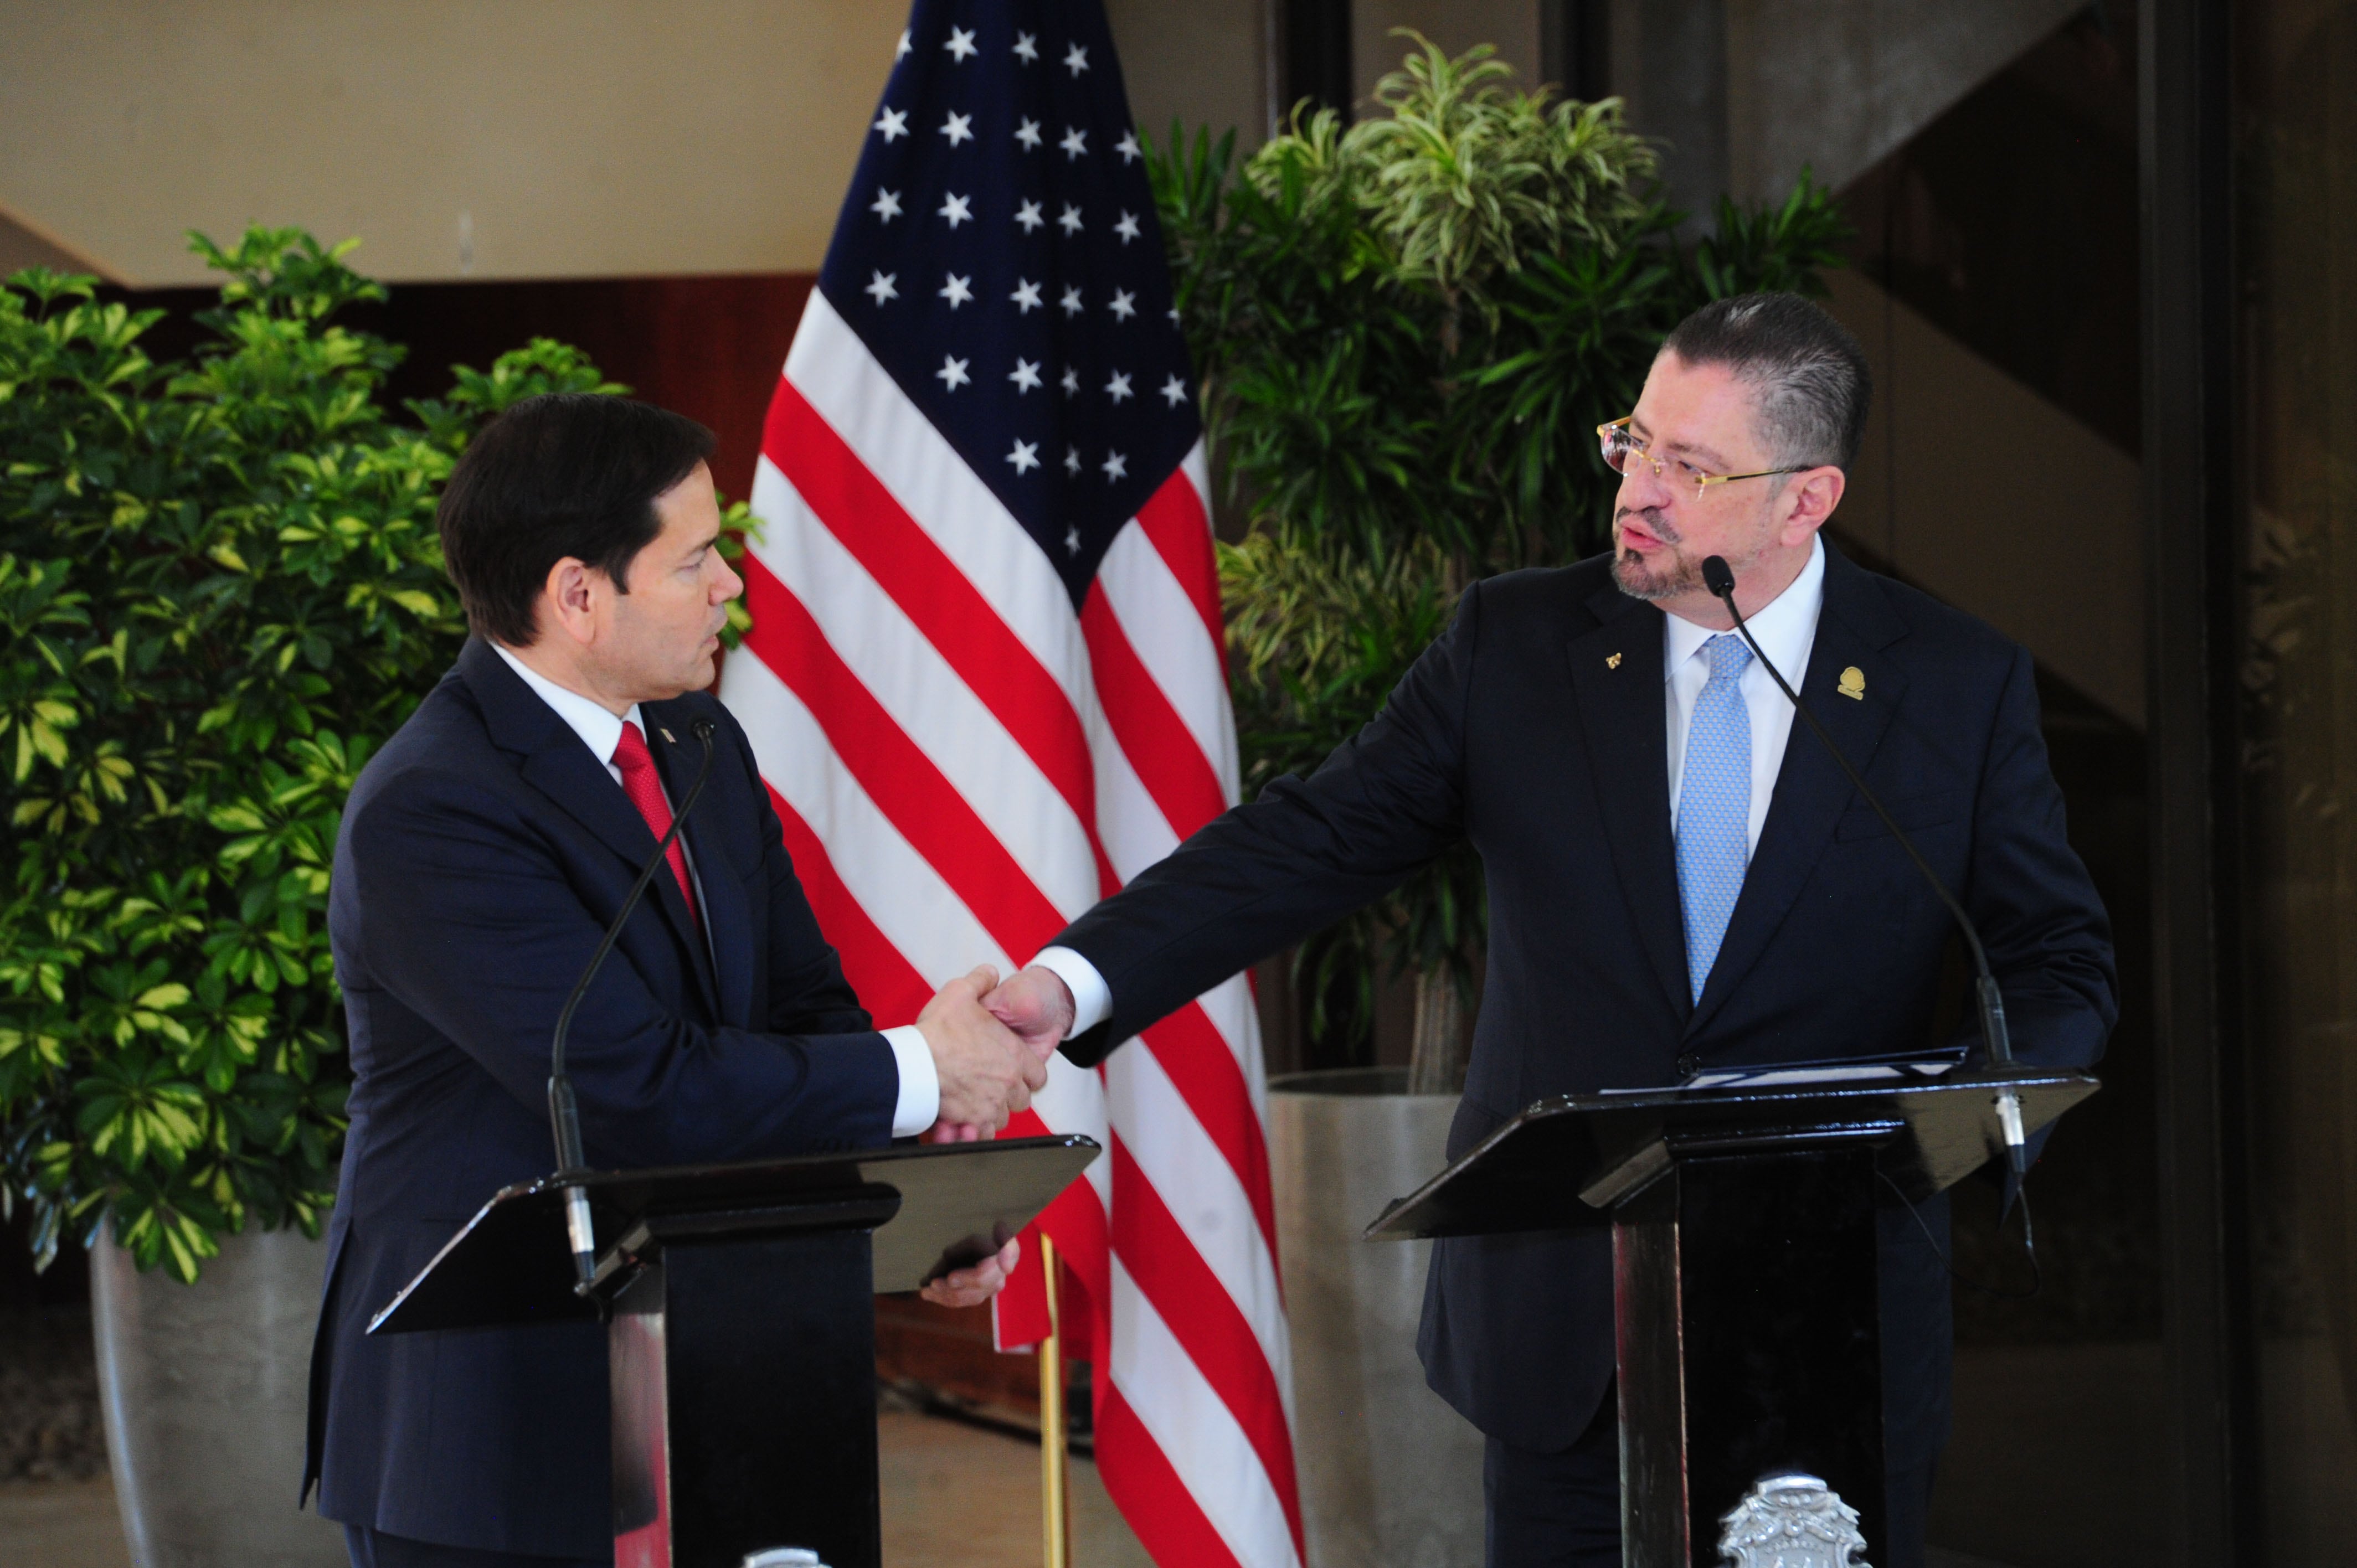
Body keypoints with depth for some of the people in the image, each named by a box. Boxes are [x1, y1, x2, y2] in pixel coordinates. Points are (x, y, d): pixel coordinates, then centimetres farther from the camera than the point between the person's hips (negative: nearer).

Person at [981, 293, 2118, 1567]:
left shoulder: (1959, 686, -2)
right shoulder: (1512, 647, 1)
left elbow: (2060, 967, 3)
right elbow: (1308, 844, -2)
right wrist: (1074, 982, -15)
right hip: (1560, 1324, 1)